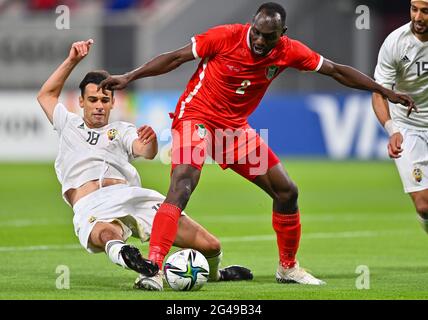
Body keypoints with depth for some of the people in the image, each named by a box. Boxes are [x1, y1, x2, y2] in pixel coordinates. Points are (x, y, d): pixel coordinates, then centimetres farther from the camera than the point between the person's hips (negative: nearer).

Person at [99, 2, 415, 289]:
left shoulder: (289, 51, -7)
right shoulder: (226, 37, -19)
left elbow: (336, 70, 2)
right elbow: (176, 58, -12)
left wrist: (386, 92, 4)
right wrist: (129, 77, -15)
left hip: (235, 128, 6)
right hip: (197, 116, -6)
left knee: (287, 191, 6)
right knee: (182, 187, -28)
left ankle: (288, 267, 25)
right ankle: (152, 267, -34)